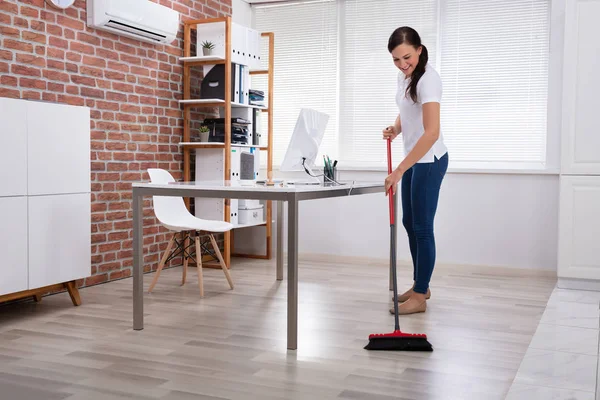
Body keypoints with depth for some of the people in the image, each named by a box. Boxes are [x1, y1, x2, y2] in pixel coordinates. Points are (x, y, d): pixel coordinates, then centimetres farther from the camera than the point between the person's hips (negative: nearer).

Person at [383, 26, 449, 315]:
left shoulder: (427, 79, -24)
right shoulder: (404, 75, 4)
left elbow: (431, 133, -34)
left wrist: (399, 171, -37)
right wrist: (395, 129, -2)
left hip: (429, 161, -9)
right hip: (415, 160, 10)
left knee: (422, 227, -3)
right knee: (409, 223, 16)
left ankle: (419, 297, 8)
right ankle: (420, 285, 30)